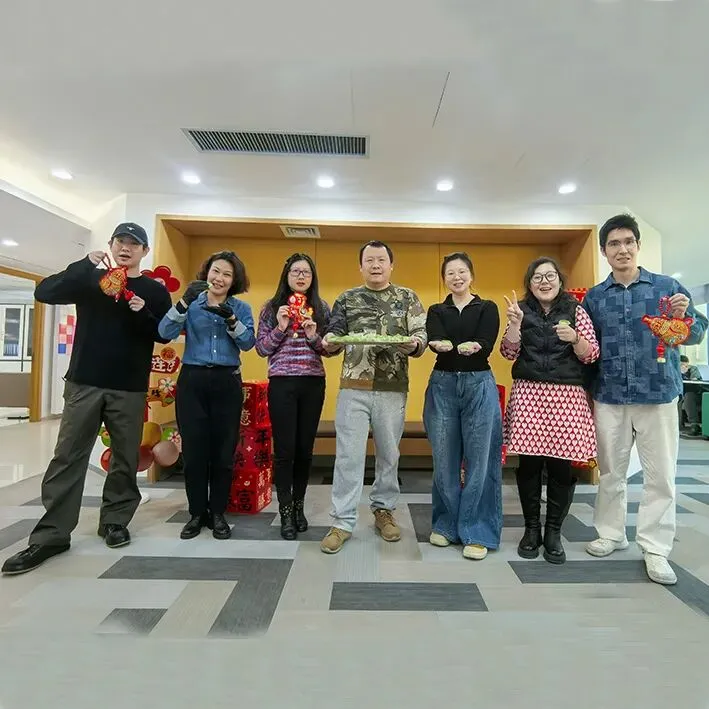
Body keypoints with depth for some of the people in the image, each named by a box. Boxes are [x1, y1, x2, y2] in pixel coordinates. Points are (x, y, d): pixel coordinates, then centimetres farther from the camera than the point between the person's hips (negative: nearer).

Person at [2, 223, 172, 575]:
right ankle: (51, 533, 12)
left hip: (130, 389, 0)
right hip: (84, 383, 1)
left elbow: (166, 335, 1)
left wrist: (143, 314, -17)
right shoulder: (91, 280, 8)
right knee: (68, 457, 3)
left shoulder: (155, 290, 6)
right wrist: (85, 265, -15)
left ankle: (115, 520, 23)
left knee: (126, 459, 7)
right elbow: (44, 292, -5)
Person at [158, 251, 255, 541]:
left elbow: (248, 343, -7)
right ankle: (197, 513, 20)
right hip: (192, 380, 0)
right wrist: (184, 302, -22)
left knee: (224, 451, 4)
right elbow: (165, 333, -10)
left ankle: (218, 513, 20)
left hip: (227, 383, 0)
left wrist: (230, 319, -22)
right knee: (193, 450, 3)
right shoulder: (192, 304, 6)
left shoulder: (241, 308, 7)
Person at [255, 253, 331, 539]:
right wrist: (280, 328, -13)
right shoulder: (272, 307, 5)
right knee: (284, 449, -1)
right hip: (281, 384, -2)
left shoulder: (322, 308, 8)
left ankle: (298, 505, 26)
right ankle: (285, 511, 14)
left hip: (314, 384, 2)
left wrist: (313, 336, -13)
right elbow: (261, 349, 1)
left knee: (305, 448, 9)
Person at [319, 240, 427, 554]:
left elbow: (422, 334, 2)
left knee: (389, 453, 13)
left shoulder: (407, 298, 8)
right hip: (354, 387, 0)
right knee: (348, 455, 1)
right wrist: (329, 341, -18)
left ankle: (384, 510, 31)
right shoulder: (347, 299, 9)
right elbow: (335, 333, 6)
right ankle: (343, 522, 13)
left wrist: (414, 343, -21)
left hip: (393, 389, 1)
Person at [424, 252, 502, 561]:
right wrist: (464, 347, -32)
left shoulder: (488, 308, 6)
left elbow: (485, 347, -10)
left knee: (479, 460, 1)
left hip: (479, 386, -1)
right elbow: (435, 342, -10)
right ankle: (446, 525, 24)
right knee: (444, 461, 7)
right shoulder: (436, 311, 11)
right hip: (442, 386, 2)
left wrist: (450, 347, -29)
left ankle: (476, 532, 14)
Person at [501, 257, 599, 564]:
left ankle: (553, 532, 19)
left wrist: (574, 338, -16)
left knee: (562, 465, 0)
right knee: (528, 463, 1)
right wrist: (515, 323, -12)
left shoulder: (575, 311, 7)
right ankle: (531, 528, 19)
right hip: (528, 393, 0)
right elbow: (509, 353, 2)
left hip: (567, 395, 0)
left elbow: (591, 355, 3)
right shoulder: (522, 310, 9)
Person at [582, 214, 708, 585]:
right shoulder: (594, 297, 5)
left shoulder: (667, 286, 2)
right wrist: (586, 396, 3)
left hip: (658, 394, -1)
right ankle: (611, 533, 28)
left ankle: (655, 549, 18)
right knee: (610, 471, 12)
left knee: (660, 474, 5)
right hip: (609, 398, 2)